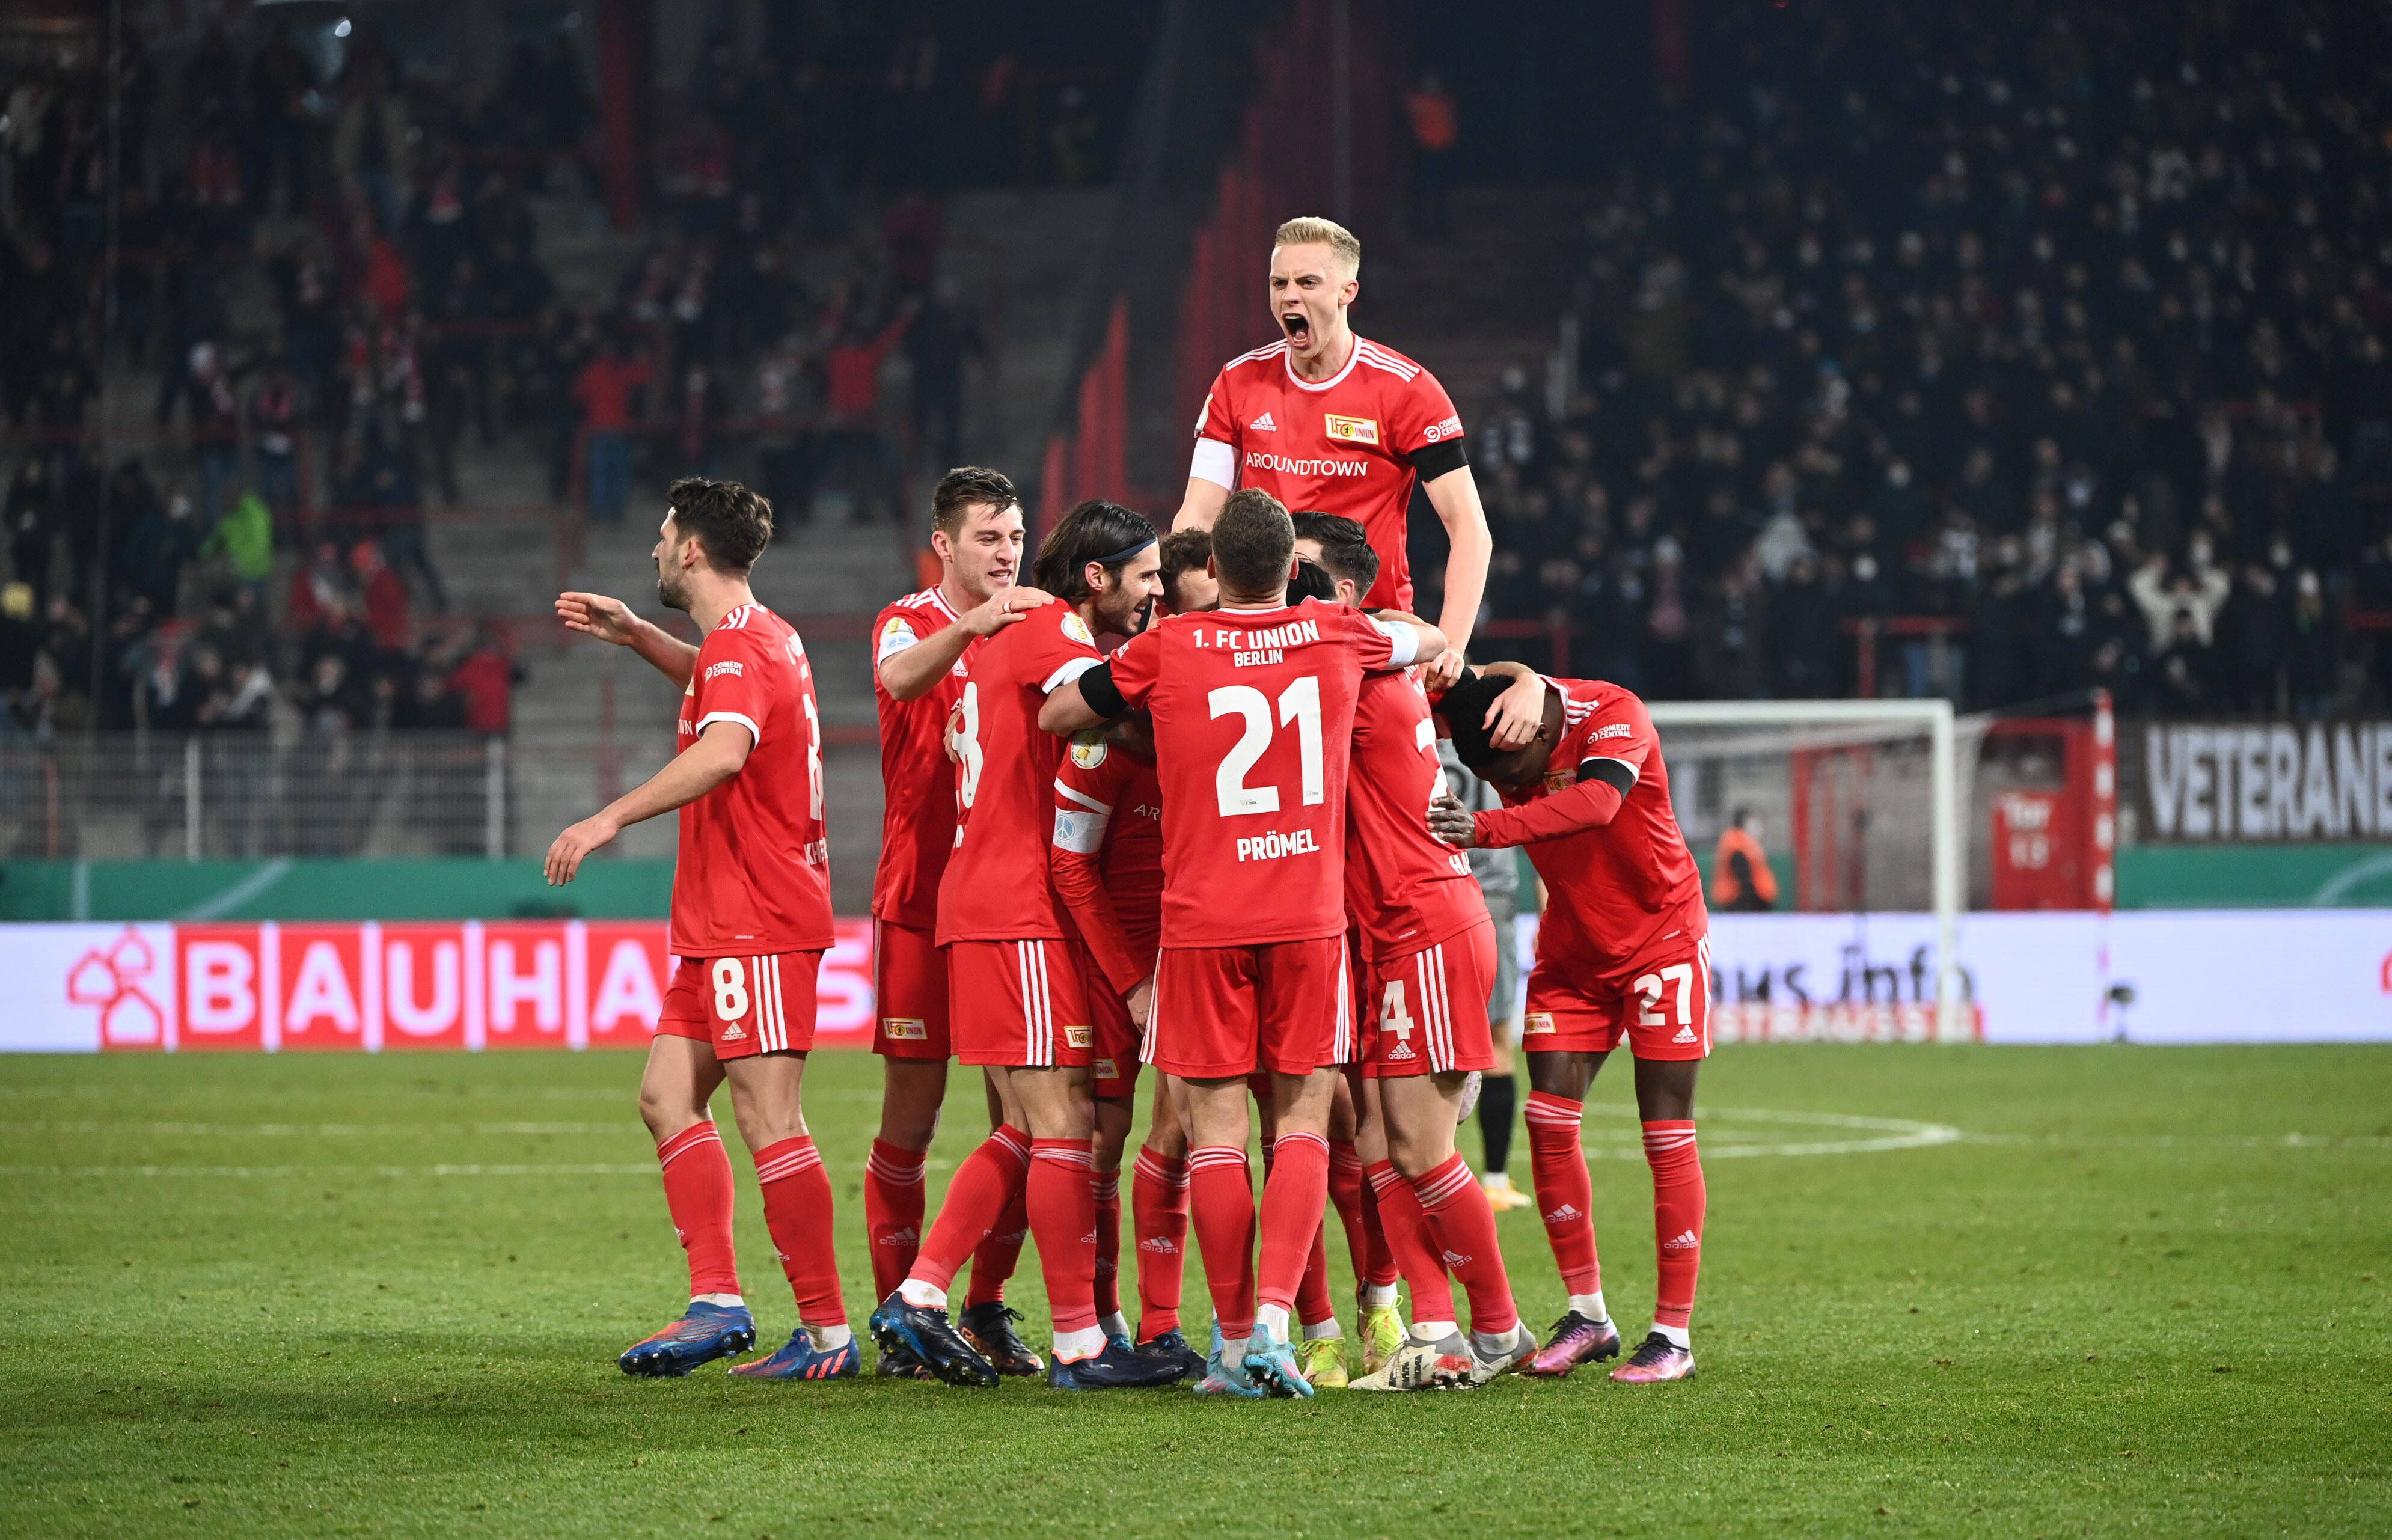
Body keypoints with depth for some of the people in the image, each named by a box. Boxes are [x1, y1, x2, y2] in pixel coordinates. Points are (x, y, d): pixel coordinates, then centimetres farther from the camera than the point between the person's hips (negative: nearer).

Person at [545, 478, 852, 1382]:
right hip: (724, 923, 11)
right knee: (668, 1096, 8)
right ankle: (717, 1302, 4)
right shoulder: (760, 639, 17)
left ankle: (829, 1334, -8)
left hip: (759, 924, -11)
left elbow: (722, 750, -36)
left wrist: (610, 819, -40)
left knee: (768, 1119, -10)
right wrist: (636, 636, 31)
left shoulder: (739, 647, -15)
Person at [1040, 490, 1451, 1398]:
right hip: (1311, 915, 1)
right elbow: (1430, 641, 26)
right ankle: (1274, 1319, -10)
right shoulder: (1337, 639, 4)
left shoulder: (1165, 652, -2)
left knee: (1215, 1128, 3)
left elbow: (1053, 717, 13)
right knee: (1303, 1122, 6)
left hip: (1201, 921, -1)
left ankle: (1235, 1343, 3)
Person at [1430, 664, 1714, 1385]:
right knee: (1548, 1118, -6)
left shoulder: (1616, 717, -29)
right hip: (1573, 944, 5)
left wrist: (1488, 829, -60)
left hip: (1661, 935, -5)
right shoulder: (1484, 716, -13)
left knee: (1667, 1133, -5)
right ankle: (1587, 1314, 5)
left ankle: (1674, 1334, -1)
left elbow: (1596, 803, -47)